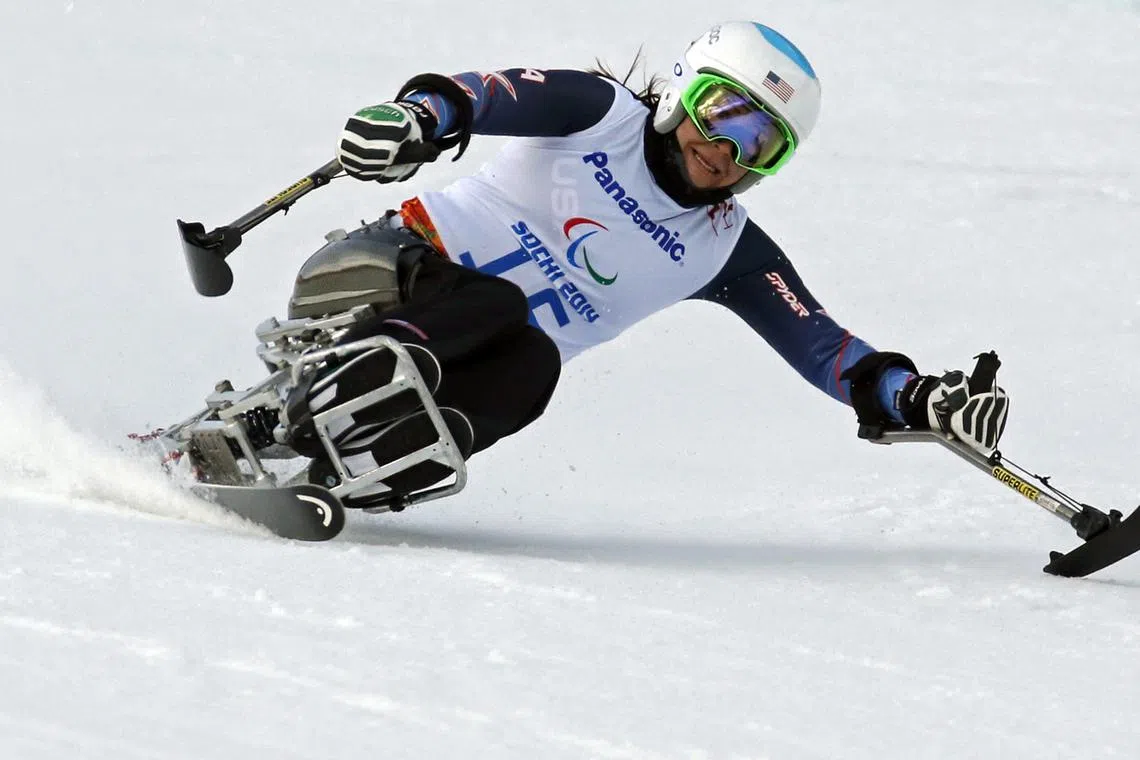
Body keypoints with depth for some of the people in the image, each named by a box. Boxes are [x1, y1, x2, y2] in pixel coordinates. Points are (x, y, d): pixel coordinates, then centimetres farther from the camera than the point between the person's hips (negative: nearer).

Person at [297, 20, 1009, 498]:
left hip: (498, 352, 3)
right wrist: (422, 113, -40)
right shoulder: (603, 112, -2)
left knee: (531, 370, -32)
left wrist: (913, 397, -16)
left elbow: (817, 342, 1)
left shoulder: (726, 248, 7)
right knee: (496, 307, -36)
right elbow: (494, 92, -17)